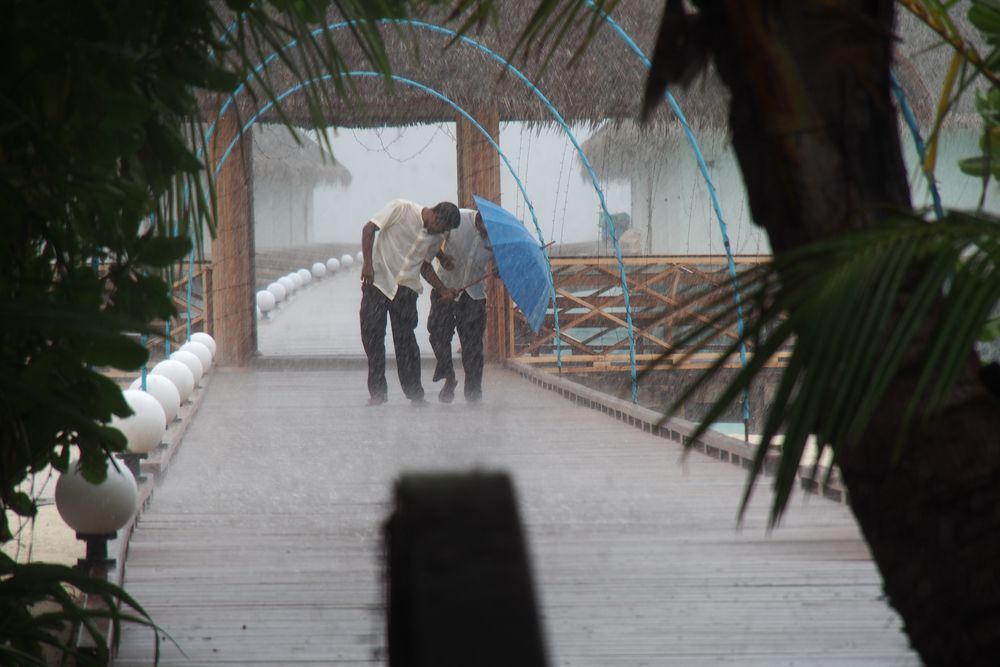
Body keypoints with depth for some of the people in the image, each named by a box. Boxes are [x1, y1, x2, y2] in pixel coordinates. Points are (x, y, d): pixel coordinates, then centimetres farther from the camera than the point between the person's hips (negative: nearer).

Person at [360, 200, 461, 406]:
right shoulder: (401, 209, -9)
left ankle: (415, 394, 5)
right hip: (377, 281, -3)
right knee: (371, 335, -3)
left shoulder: (437, 237, 6)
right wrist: (367, 263, -16)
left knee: (405, 340, -3)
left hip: (406, 288, 3)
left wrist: (443, 290, 6)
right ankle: (377, 392, 6)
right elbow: (369, 229, -7)